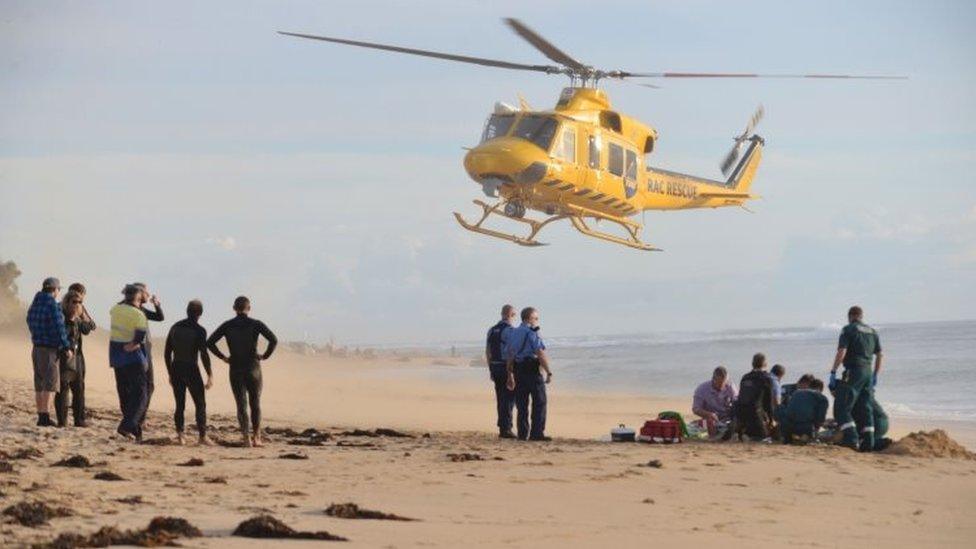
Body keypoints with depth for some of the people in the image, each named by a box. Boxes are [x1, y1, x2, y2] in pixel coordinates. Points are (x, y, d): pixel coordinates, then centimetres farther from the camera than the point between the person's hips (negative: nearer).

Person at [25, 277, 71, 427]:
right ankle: (45, 417, -11)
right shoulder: (53, 305, -15)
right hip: (50, 350, -8)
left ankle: (41, 416, 13)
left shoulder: (34, 305, 9)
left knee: (40, 385, 11)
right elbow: (59, 328, -17)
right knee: (50, 385, -6)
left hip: (36, 349, 8)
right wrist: (66, 347, -9)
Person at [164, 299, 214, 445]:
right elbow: (204, 355, -16)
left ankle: (180, 436, 1)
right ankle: (202, 436, 2)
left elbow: (167, 353, 10)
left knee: (180, 405, 10)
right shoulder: (199, 330, -10)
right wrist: (210, 375, -10)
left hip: (176, 369, 5)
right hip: (191, 370, -5)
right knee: (200, 404, 5)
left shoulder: (175, 328, 7)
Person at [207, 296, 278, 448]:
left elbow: (210, 343, -3)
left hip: (235, 369, 1)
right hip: (253, 369, -1)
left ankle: (246, 439, -7)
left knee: (241, 405, 3)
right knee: (255, 404, 13)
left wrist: (223, 357, 4)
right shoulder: (256, 324, -4)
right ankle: (256, 437, 12)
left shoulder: (227, 326, 2)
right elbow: (273, 340, -15)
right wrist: (265, 356, -2)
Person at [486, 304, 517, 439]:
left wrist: (491, 370, 19)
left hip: (495, 367, 7)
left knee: (500, 399, 11)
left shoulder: (492, 330, 10)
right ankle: (506, 428, -7)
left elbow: (488, 352, 13)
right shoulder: (510, 330, -12)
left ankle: (502, 428, 13)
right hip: (508, 367, -7)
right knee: (509, 399, -4)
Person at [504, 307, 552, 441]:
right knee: (539, 402, -1)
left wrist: (510, 376, 21)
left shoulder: (512, 333, 13)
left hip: (518, 371, 7)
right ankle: (537, 433, -5)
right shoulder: (532, 333, -10)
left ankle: (522, 433, 10)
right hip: (532, 370, -7)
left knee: (521, 404, 10)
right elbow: (541, 354, -17)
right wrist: (549, 372, -14)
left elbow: (509, 356, 15)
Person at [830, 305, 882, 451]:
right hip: (868, 373, 7)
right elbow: (879, 355, 16)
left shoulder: (848, 330, -5)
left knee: (842, 408, -5)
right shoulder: (872, 332, 15)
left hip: (853, 372, -7)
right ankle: (868, 442, 8)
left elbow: (841, 353, -14)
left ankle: (851, 439, -17)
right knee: (865, 409, 11)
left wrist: (833, 372, -10)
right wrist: (875, 375, 25)